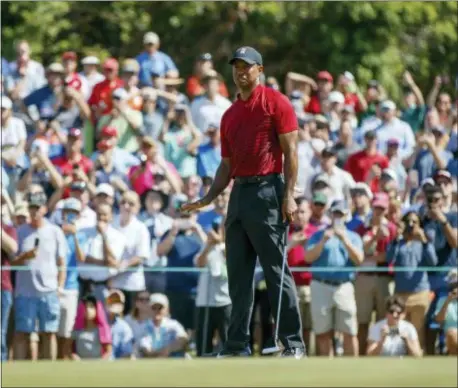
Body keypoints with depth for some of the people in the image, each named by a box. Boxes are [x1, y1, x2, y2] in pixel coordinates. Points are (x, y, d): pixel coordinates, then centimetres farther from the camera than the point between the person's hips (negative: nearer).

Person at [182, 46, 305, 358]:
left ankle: (293, 343, -7)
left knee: (277, 271, -9)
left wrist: (288, 195, -16)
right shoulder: (230, 115, 19)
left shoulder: (276, 102, -1)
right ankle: (238, 344, 10)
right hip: (239, 192, 7)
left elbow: (290, 151, -7)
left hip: (268, 190, -7)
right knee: (238, 274, 6)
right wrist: (208, 199, 11)